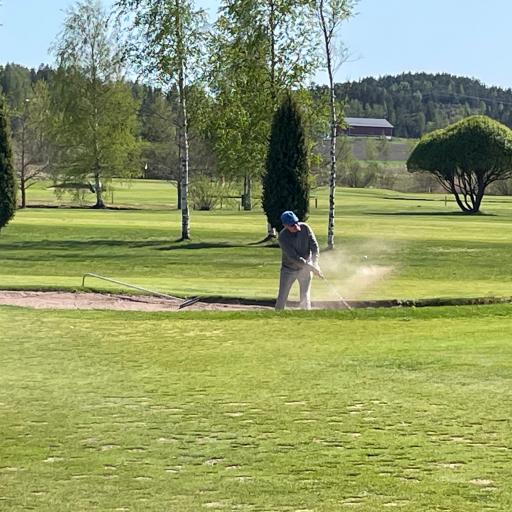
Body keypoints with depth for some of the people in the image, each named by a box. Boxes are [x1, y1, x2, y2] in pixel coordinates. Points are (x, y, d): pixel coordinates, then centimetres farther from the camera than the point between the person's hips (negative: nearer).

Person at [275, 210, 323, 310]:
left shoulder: (305, 228, -13)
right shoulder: (282, 237, -23)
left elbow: (314, 246, -10)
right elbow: (293, 257, -27)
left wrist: (315, 263, -25)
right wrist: (312, 268, -29)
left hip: (305, 269, 2)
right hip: (288, 269, -2)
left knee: (305, 298, -1)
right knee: (282, 298, 1)